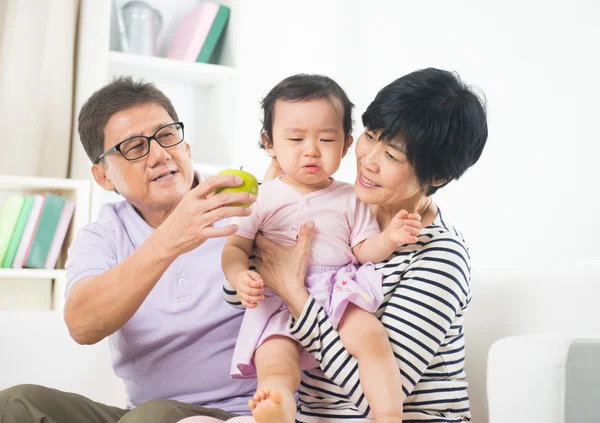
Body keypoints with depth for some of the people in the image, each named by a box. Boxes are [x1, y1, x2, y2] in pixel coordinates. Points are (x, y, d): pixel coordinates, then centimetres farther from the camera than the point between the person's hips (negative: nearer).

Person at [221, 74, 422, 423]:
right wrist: (240, 277, -13)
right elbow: (235, 247, 9)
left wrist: (390, 238, -10)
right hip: (278, 304, 0)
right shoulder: (262, 199, 9)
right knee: (275, 368, -27)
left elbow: (364, 250, 12)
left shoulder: (350, 200, 13)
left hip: (340, 295, 1)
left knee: (373, 338, -28)